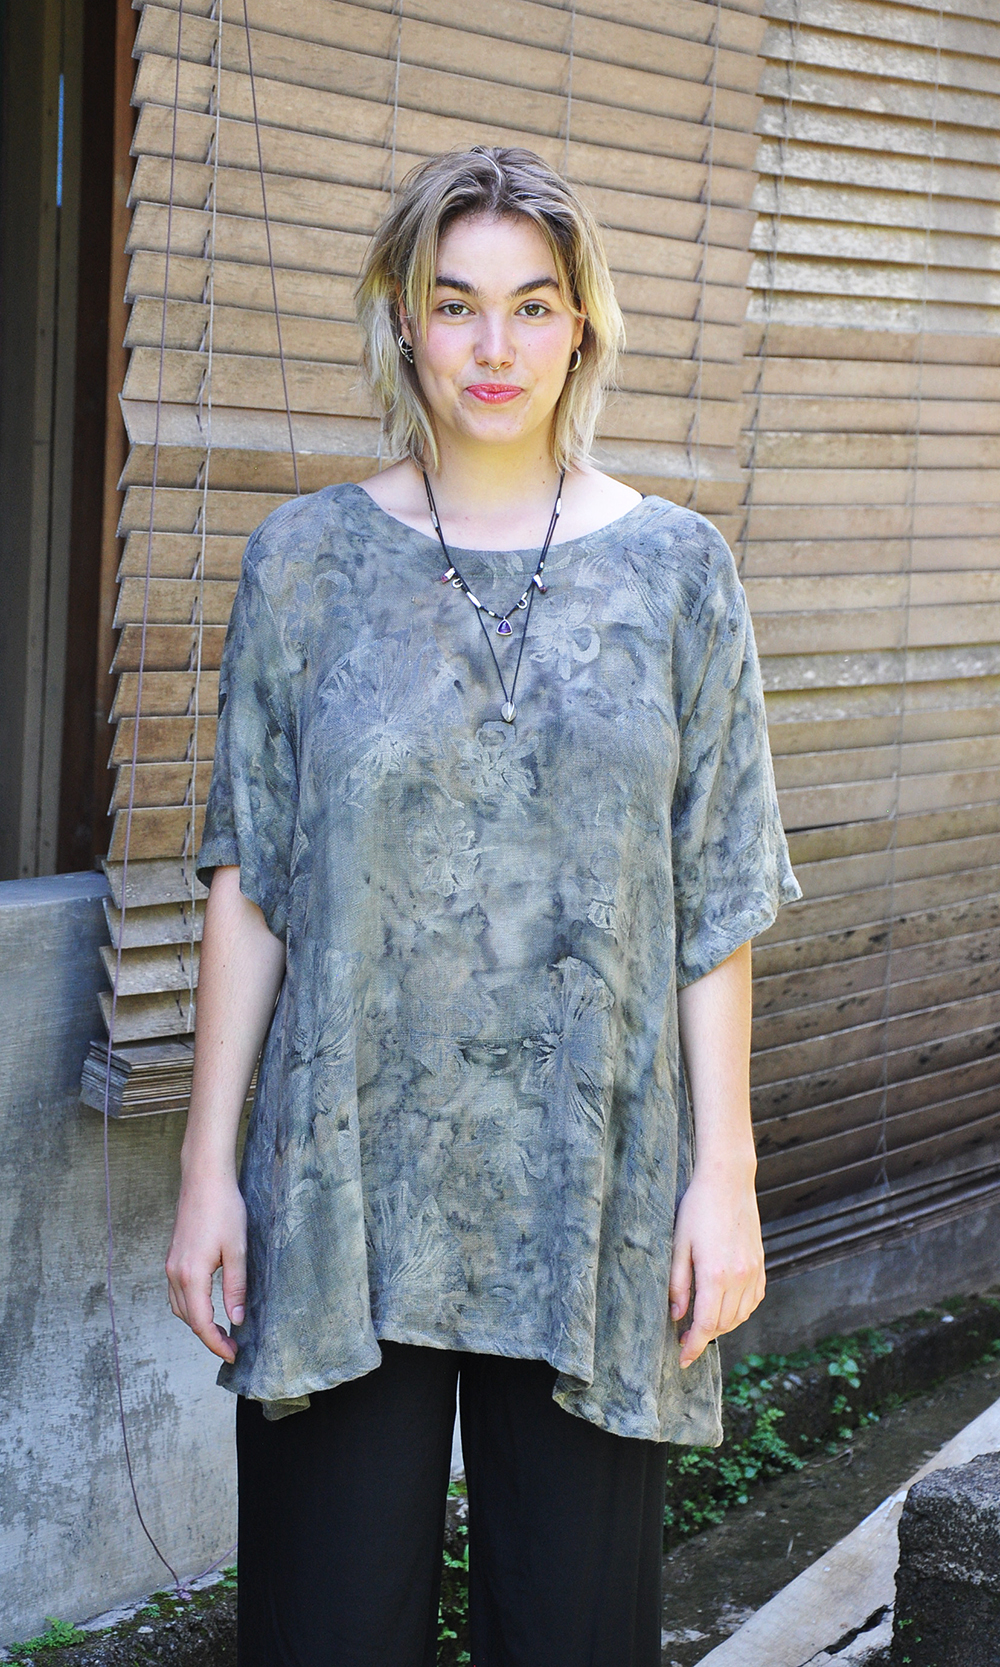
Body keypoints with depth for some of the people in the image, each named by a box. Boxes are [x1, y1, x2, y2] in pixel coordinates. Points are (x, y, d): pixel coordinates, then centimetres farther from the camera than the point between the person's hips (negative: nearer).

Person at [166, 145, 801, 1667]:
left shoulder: (676, 569, 3)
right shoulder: (308, 560, 3)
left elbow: (718, 905, 2)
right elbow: (248, 885, 3)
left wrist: (724, 1173, -3)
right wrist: (207, 1166, 0)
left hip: (593, 1192, 0)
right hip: (347, 1186, 0)